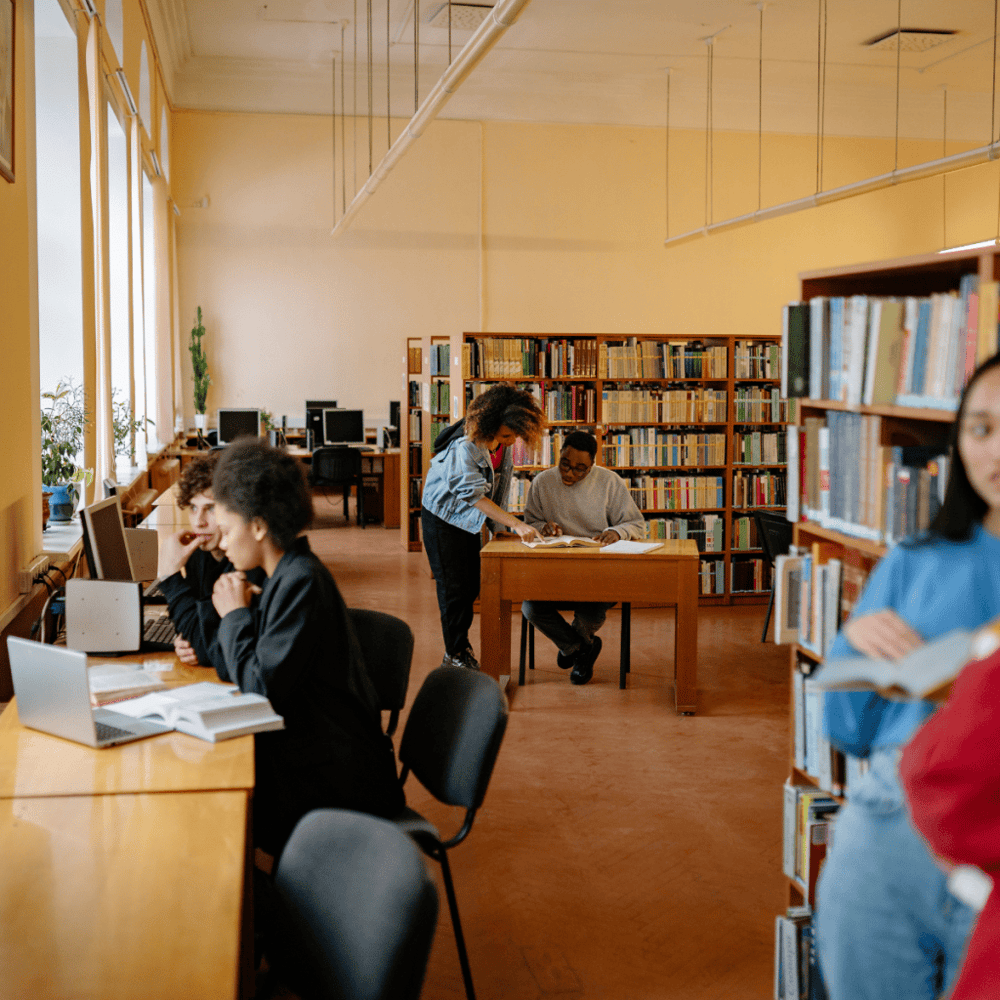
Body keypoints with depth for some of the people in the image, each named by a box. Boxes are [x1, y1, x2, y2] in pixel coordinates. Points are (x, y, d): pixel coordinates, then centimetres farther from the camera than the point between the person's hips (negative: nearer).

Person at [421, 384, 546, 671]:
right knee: (453, 587, -3)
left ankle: (459, 645, 23)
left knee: (471, 585, 9)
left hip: (469, 518, 7)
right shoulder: (465, 446, -31)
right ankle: (456, 654, 8)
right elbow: (475, 496, -33)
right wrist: (516, 524, -38)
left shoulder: (504, 444, -9)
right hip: (443, 516, -7)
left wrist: (500, 526, 2)